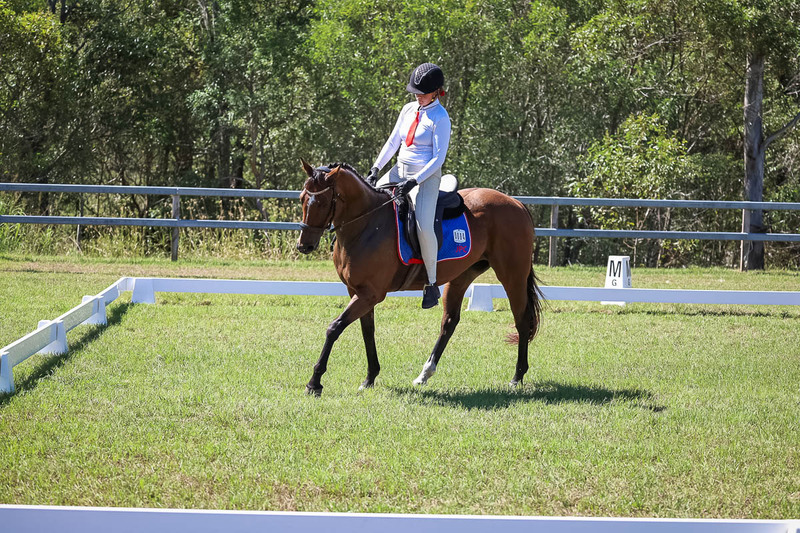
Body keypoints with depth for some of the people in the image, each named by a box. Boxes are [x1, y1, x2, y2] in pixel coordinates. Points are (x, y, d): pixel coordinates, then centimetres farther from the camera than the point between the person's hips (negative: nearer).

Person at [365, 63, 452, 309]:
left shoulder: (440, 118, -11)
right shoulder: (409, 109, 9)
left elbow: (438, 158, -15)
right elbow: (393, 142, 13)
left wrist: (415, 181, -23)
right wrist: (375, 169, 2)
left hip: (426, 176, -8)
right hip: (400, 171, 8)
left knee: (424, 226, -26)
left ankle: (431, 284, -15)